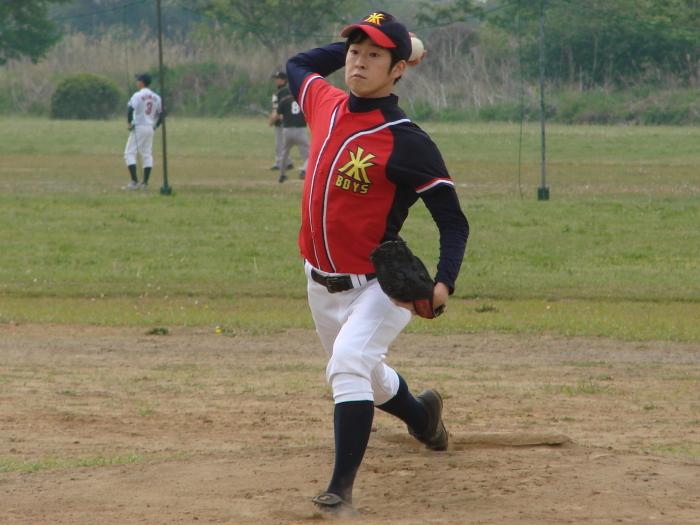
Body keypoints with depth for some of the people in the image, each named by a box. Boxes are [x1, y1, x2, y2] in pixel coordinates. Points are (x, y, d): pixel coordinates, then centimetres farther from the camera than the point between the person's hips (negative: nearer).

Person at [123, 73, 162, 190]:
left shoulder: (138, 96, -10)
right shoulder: (156, 97, 10)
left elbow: (130, 110, -23)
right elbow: (162, 113, 11)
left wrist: (129, 123, -13)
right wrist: (155, 126, 14)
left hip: (138, 127, -6)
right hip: (150, 129, 6)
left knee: (130, 154, -3)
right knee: (147, 155, 10)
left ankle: (134, 181, -14)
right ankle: (145, 183, 7)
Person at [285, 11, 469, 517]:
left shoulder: (407, 143, -20)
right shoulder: (326, 104, -2)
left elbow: (453, 221, -17)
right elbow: (298, 63, 22)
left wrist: (444, 284, -33)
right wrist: (357, 41, 11)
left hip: (380, 285, -7)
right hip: (322, 283, 7)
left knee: (348, 362, -30)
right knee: (365, 379, 25)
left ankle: (341, 490, -31)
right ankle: (422, 415, 57)